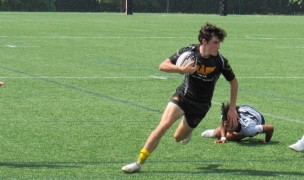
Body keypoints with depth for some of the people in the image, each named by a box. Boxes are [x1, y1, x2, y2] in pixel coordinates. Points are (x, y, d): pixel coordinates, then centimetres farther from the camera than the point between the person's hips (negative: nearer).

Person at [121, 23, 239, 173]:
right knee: (164, 124, -22)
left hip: (201, 105, 1)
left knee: (179, 138, 7)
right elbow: (163, 66, -13)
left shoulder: (220, 61, -16)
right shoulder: (189, 52, -16)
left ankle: (187, 130, 46)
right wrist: (182, 69, -31)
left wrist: (232, 108, 0)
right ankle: (139, 162, -17)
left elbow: (233, 81, 0)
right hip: (182, 96, 0)